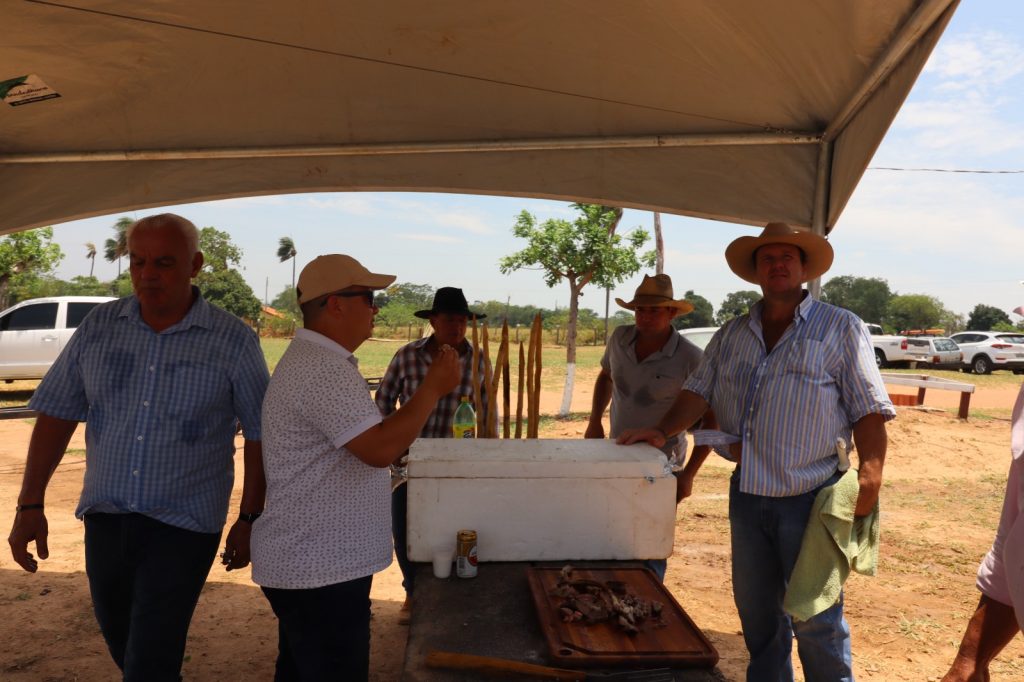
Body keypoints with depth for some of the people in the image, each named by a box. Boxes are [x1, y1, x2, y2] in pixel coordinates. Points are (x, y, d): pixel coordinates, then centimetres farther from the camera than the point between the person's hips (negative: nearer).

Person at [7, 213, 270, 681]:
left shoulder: (234, 341, -11)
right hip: (104, 518, 4)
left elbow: (260, 434, -5)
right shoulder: (99, 326, -1)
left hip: (183, 525, -4)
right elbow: (56, 414, 4)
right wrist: (30, 504, 0)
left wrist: (249, 519, -3)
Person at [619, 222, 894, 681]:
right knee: (756, 612, 17)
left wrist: (870, 476, -16)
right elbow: (700, 390, 8)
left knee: (815, 618, 5)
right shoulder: (732, 334, 10)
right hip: (747, 495, 5)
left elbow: (868, 410, -6)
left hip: (811, 499, -4)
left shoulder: (840, 328, -3)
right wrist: (663, 432, -7)